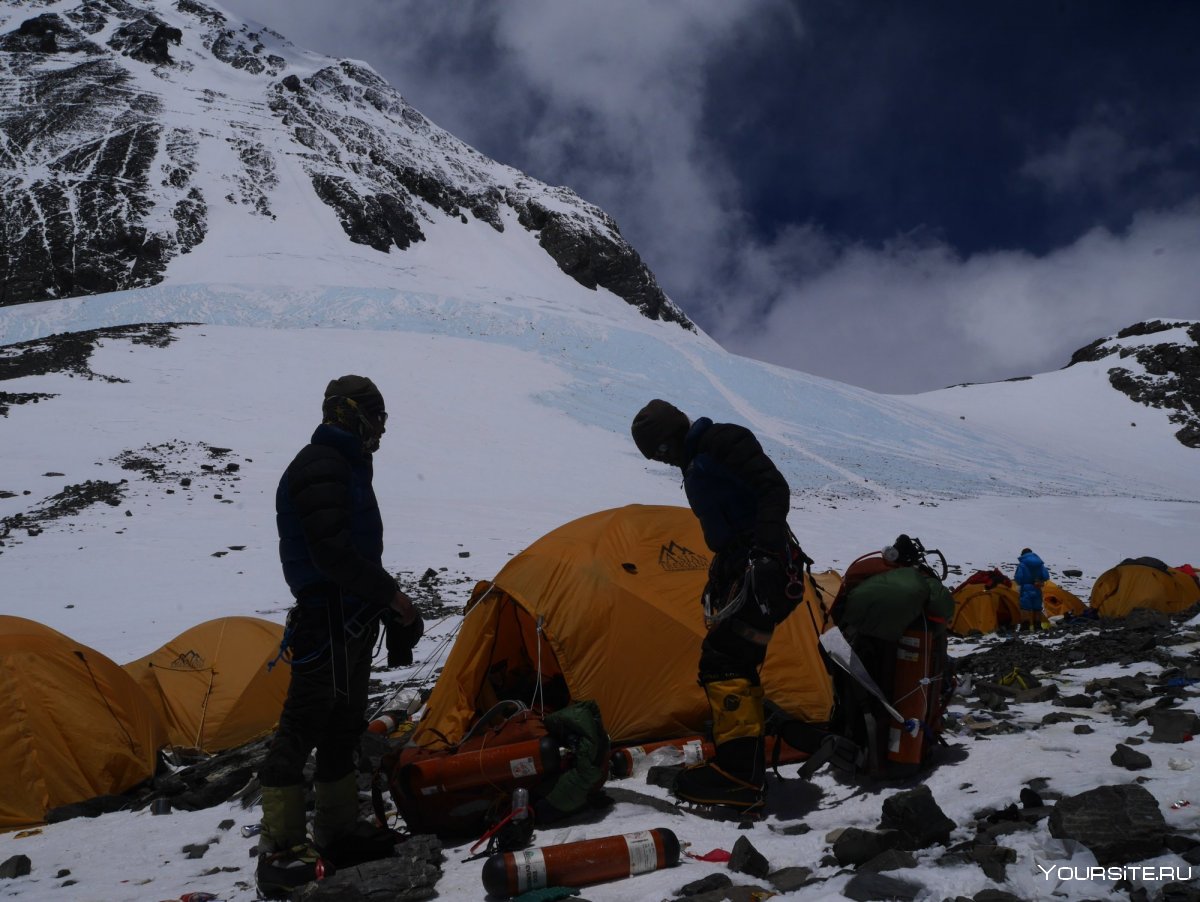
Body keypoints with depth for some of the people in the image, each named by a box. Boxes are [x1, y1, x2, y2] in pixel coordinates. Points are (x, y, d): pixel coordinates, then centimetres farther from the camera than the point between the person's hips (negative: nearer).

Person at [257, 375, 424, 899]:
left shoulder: (346, 467, 18)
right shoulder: (320, 468, -15)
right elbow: (332, 555, -25)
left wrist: (389, 607, 19)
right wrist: (391, 595, -16)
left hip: (351, 624, 11)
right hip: (327, 622, -11)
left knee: (343, 730, 16)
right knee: (302, 729, -6)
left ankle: (338, 831, 26)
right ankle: (280, 853, 0)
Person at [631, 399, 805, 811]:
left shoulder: (723, 441, -10)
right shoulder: (696, 468, 19)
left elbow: (774, 489, -20)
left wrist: (766, 553, -29)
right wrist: (717, 581, 27)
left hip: (764, 570, -10)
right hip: (738, 568, 10)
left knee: (724, 661, -14)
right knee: (734, 664, 13)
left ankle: (737, 775, -11)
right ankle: (747, 768, 23)